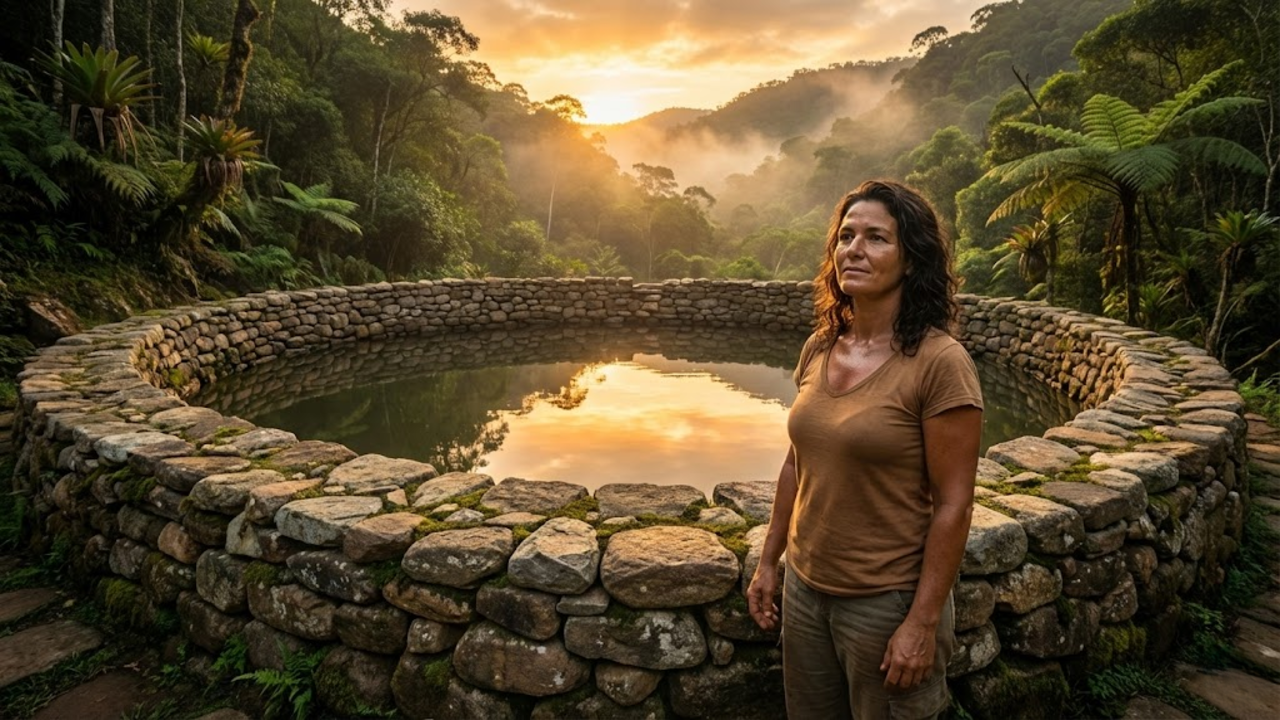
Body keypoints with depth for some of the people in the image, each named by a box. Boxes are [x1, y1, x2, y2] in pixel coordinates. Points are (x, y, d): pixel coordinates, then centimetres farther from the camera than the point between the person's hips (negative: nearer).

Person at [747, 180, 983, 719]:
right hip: (805, 589, 6)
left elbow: (952, 505, -16)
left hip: (886, 601, -5)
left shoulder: (938, 362, -17)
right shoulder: (818, 349, 0)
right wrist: (768, 562, 12)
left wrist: (923, 622, -16)